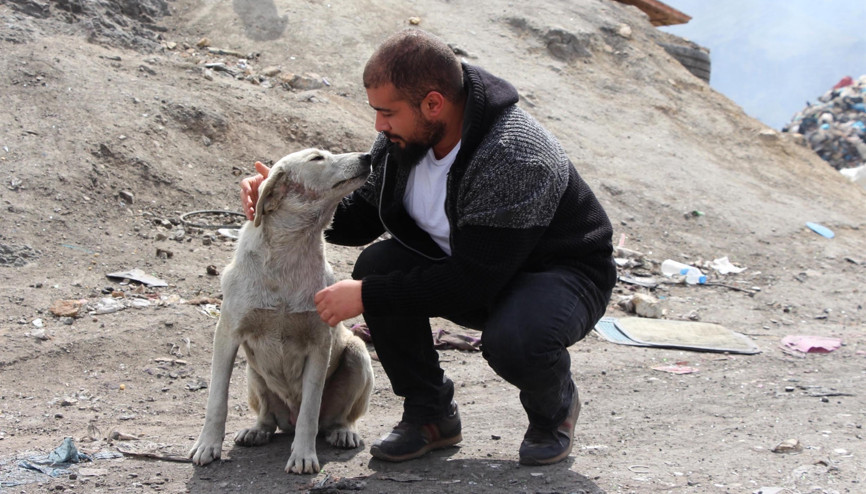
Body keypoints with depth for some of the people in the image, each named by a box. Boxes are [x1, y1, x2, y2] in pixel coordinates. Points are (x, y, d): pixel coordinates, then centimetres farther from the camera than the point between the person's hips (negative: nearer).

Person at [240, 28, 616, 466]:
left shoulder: (516, 158, -34)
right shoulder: (402, 139, -11)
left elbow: (471, 282, -34)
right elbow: (363, 218, 3)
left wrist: (368, 296, -30)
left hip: (566, 270, -7)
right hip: (467, 265, 7)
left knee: (514, 340, -39)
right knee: (377, 264, -18)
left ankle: (556, 407, 1)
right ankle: (430, 415, 0)